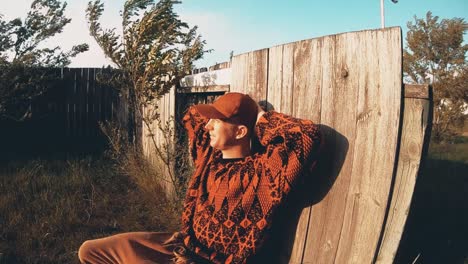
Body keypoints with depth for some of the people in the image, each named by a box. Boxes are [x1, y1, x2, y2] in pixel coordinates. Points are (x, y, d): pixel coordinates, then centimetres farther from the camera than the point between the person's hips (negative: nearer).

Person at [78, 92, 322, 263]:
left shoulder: (261, 172, -18)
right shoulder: (209, 155, 4)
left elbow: (309, 135, -33)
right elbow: (193, 115, 21)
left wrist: (262, 118, -18)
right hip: (180, 244, 8)